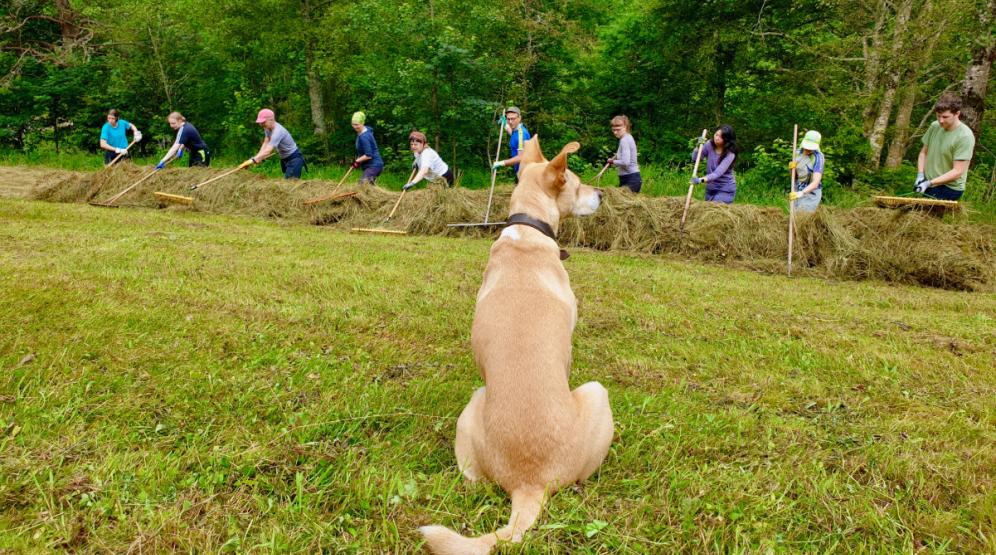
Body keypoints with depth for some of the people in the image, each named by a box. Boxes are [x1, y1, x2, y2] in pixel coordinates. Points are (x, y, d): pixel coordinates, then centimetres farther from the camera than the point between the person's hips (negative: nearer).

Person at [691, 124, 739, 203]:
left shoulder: (730, 154, -21)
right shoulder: (710, 145, -5)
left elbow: (718, 173, -31)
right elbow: (694, 158, -3)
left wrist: (701, 180, -45)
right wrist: (699, 146, -20)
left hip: (725, 189, -6)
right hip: (710, 187, 6)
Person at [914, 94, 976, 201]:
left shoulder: (965, 136, -17)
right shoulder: (934, 126, 1)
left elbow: (957, 172, -19)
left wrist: (929, 183, -25)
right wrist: (920, 175, -2)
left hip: (949, 189, -6)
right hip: (927, 187, 6)